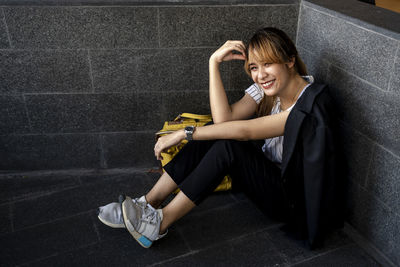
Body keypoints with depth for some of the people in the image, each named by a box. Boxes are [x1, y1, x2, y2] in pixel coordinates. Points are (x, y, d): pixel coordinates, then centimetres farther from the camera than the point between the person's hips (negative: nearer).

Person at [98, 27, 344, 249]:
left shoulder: (313, 102, -24)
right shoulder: (268, 87, -1)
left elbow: (246, 130, -30)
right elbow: (224, 118, -17)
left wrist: (184, 133, -27)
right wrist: (214, 62, -19)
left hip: (293, 196, -7)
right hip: (267, 171, 7)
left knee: (229, 145, -29)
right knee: (215, 134, -18)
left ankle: (161, 222, -20)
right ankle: (150, 202, -12)